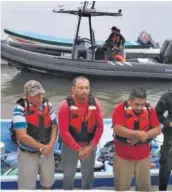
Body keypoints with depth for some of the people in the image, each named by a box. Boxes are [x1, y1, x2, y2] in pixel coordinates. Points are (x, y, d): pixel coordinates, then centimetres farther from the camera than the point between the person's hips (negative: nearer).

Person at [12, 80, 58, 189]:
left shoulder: (48, 105, -3)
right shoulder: (20, 109, -19)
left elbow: (54, 126, 2)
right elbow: (22, 135, -24)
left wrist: (50, 145, -15)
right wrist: (42, 147, -19)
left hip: (47, 152, 5)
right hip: (28, 154, -4)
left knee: (48, 182, 22)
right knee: (27, 186, 8)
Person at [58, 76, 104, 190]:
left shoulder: (95, 103, -9)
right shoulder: (66, 105, -17)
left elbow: (100, 127, -6)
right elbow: (64, 131, -17)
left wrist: (91, 146, -14)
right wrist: (77, 148, -18)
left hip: (90, 146, 2)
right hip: (70, 147, -2)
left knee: (88, 175, 19)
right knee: (68, 175, 13)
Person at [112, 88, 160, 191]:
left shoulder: (150, 110, -5)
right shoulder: (120, 109, -15)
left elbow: (157, 129, -6)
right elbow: (118, 130, -25)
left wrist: (142, 136, -21)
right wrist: (138, 134, -28)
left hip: (144, 156, 3)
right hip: (123, 156, -3)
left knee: (145, 186, 15)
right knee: (122, 187, 10)